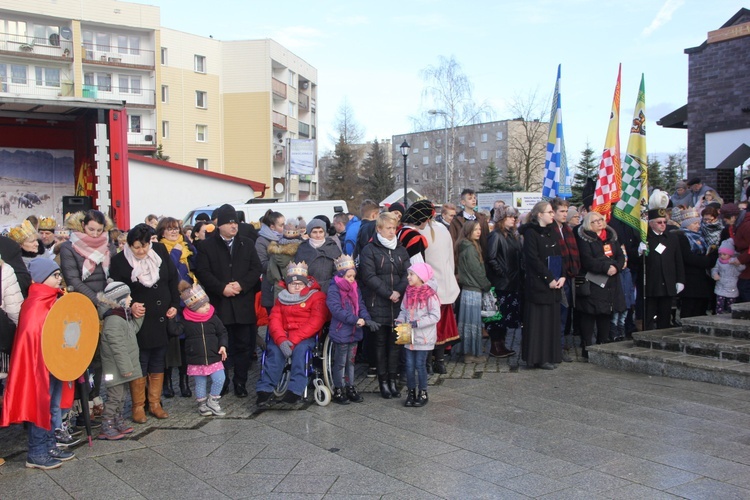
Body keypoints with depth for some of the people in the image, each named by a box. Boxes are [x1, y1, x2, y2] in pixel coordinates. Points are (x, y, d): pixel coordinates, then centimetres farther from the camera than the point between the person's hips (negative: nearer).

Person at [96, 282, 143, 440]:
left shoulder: (123, 317, 10)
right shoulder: (113, 321, -23)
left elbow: (133, 329, 25)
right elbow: (118, 348, -24)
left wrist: (137, 316, 12)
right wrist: (126, 368, -23)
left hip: (123, 369, 10)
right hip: (116, 370, -10)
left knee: (120, 397, 18)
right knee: (114, 398, -4)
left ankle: (118, 423, 28)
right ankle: (106, 428, 3)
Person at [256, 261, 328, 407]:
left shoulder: (317, 296, 6)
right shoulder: (282, 298, 19)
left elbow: (315, 322, -8)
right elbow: (274, 320, 4)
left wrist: (293, 340, -19)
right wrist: (281, 340, -17)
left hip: (305, 337, -2)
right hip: (283, 336, 3)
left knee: (300, 350, -34)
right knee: (275, 350, -28)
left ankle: (295, 391, -40)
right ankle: (265, 390, -30)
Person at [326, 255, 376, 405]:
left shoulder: (355, 288, 8)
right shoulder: (334, 289, -15)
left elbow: (361, 306, 7)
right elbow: (337, 310, -23)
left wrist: (367, 319, -12)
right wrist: (356, 320, -27)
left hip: (354, 332, 7)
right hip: (341, 332, -7)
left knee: (351, 361, 16)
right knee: (340, 363, 3)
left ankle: (350, 388, 26)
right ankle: (338, 391, 13)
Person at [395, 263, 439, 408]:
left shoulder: (430, 295, -15)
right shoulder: (409, 292, 4)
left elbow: (435, 316, -18)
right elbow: (404, 310, 12)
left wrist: (416, 323, -22)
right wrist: (400, 321, -8)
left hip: (424, 337, -5)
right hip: (408, 336, 5)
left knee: (420, 364, 1)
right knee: (409, 365, 9)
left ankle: (423, 393, 17)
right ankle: (411, 392, 22)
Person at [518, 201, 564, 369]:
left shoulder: (551, 232, 15)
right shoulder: (531, 233, -7)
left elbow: (559, 256, 12)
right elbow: (533, 259, -14)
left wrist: (562, 277, -2)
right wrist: (549, 278, -15)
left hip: (554, 284, 7)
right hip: (538, 284, -7)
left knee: (552, 319, 10)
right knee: (538, 321, -4)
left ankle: (550, 355, 18)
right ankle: (538, 357, 2)